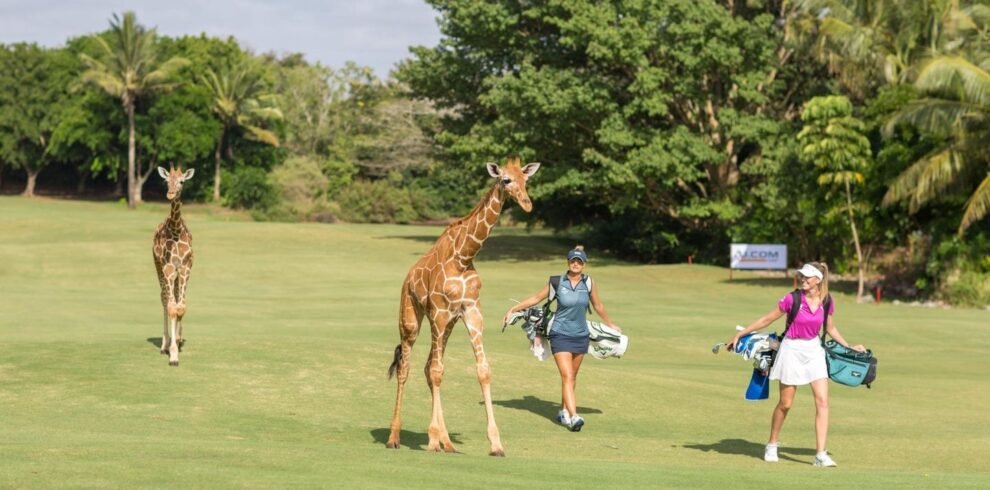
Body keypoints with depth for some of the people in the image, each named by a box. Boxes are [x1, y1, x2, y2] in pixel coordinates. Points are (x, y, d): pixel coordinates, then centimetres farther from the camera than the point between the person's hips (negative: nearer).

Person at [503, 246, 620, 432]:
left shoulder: (589, 284, 0)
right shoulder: (557, 282, -5)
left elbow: (598, 306, 15)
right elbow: (536, 298, 5)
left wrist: (609, 324, 26)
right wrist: (513, 309, 4)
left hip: (581, 336, 3)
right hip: (560, 335, -3)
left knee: (572, 377, 12)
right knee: (567, 376, -13)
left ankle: (564, 411, 27)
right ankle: (573, 417, -22)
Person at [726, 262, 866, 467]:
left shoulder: (827, 303, -4)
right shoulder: (792, 299, -14)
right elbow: (766, 320, -4)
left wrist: (849, 347, 14)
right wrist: (739, 335, -2)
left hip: (814, 350, 3)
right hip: (792, 350, -3)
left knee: (822, 401, -8)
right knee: (785, 404, 5)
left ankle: (821, 454, -7)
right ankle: (772, 444, 28)